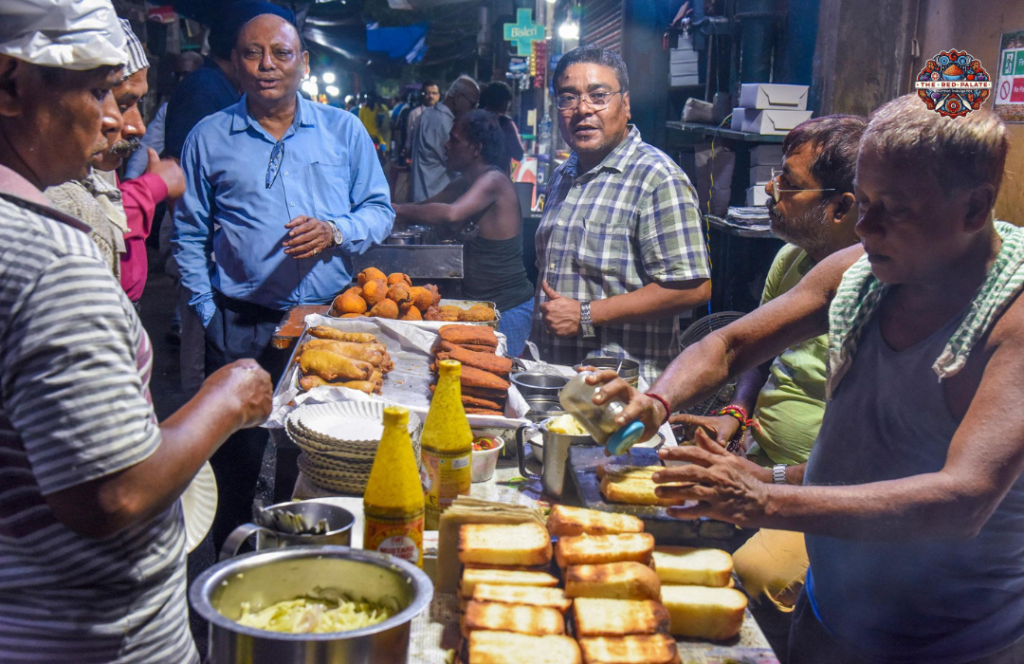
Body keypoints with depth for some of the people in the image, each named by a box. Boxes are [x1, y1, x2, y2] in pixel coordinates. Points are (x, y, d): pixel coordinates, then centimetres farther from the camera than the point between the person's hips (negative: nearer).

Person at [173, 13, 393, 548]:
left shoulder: (342, 130, 8)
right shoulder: (209, 138, 6)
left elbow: (380, 211, 8)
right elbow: (189, 237, 8)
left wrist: (335, 231, -13)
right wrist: (209, 315, 0)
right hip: (243, 329, 0)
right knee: (236, 460, 5)